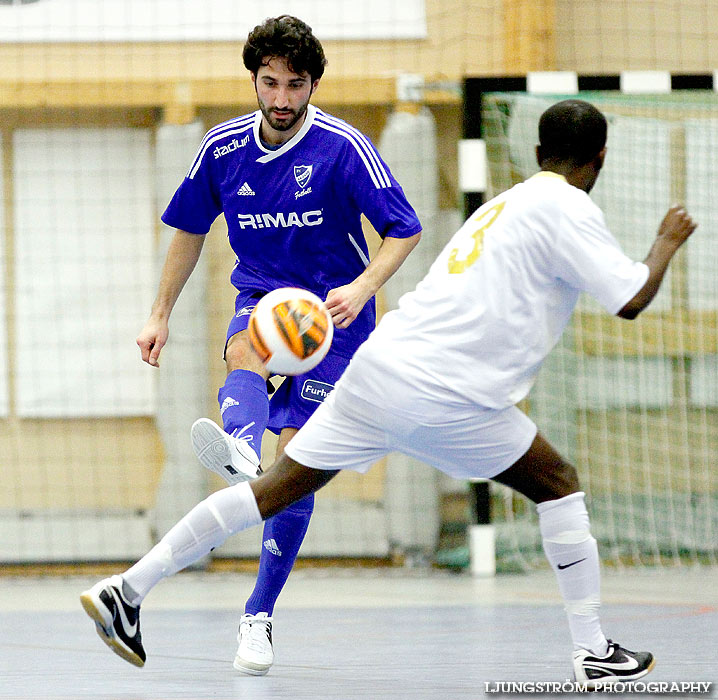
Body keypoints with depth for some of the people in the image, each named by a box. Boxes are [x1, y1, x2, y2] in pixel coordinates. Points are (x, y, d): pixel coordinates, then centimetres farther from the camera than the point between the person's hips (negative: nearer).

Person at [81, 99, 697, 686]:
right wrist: (667, 243, 7)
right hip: (444, 398, -7)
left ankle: (127, 590, 5)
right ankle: (594, 653, 11)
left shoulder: (508, 201, 21)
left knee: (278, 487, 8)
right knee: (558, 484, 11)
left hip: (379, 367, 7)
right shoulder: (567, 208, -3)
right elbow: (630, 300, -7)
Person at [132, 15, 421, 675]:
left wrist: (361, 288, -28)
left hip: (334, 309, -3)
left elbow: (405, 231, -12)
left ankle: (259, 615, -1)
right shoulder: (224, 147, -2)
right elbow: (190, 230, 14)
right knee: (247, 352, -35)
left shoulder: (344, 148, -14)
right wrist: (161, 315, 13)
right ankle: (239, 450, -68)